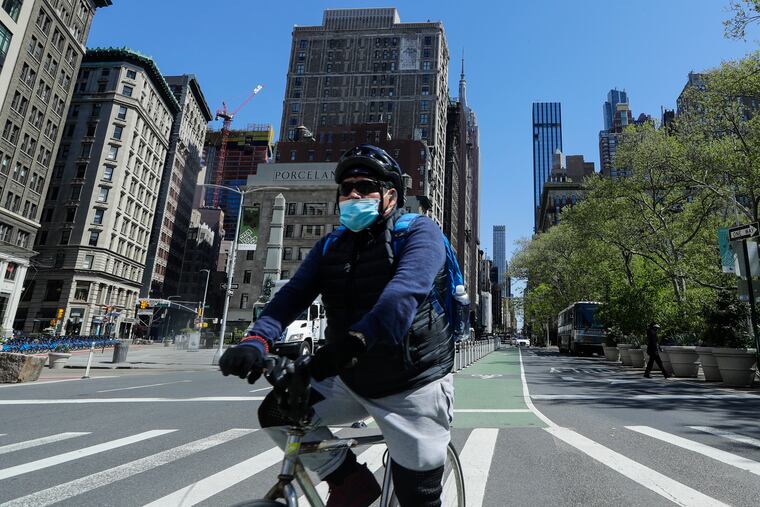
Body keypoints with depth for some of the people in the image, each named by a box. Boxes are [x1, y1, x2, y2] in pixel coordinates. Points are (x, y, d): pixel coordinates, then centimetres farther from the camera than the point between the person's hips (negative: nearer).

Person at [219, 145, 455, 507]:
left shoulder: (418, 231, -11)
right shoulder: (332, 245, 7)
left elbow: (406, 290, -31)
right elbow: (293, 293, -6)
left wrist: (354, 340, -46)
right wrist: (257, 339, -24)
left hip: (413, 386, -5)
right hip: (352, 379, 5)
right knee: (276, 412, -2)